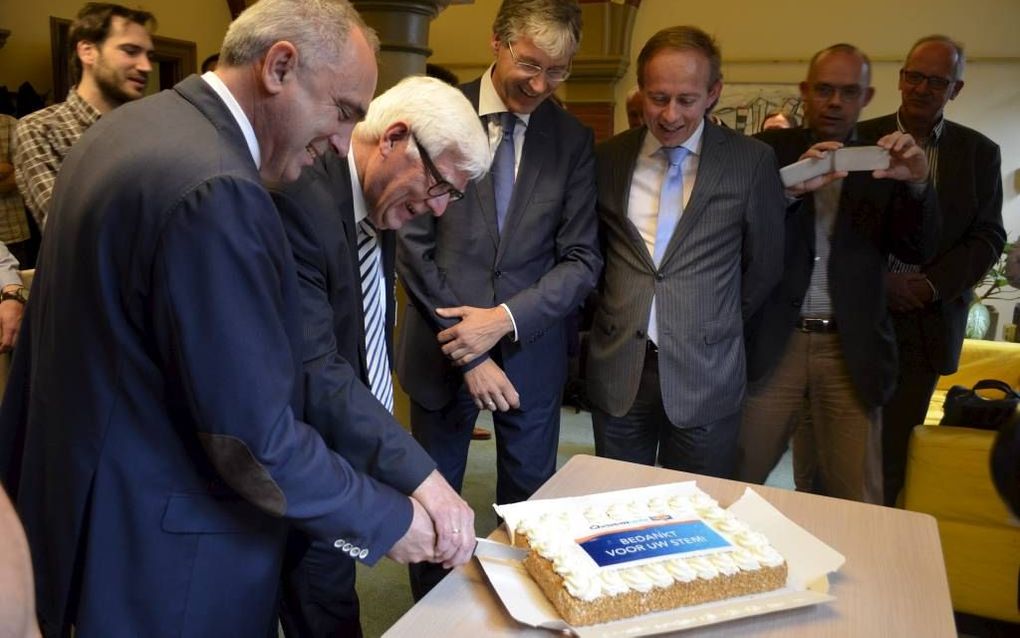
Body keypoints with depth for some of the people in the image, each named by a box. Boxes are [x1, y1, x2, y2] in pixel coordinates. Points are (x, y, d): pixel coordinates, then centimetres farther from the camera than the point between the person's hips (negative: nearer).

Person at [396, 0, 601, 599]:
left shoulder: (573, 138, 0)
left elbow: (581, 259, -3)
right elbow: (416, 246, -8)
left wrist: (506, 318, -16)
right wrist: (468, 351, -12)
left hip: (532, 348, 1)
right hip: (444, 345, -1)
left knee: (530, 499, 13)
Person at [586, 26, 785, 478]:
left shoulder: (751, 161, -4)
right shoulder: (607, 158, 3)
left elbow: (764, 264, 6)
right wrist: (615, 314, 11)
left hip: (704, 373, -2)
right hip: (617, 368, 2)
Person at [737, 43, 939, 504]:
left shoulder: (884, 163, 8)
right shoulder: (772, 149, 5)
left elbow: (917, 252, 0)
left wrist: (918, 184, -18)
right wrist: (792, 187, -25)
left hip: (851, 349, 1)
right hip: (773, 341, -1)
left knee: (857, 504, 6)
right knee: (735, 484, 6)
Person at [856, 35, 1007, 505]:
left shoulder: (980, 153, 7)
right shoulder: (861, 140, 2)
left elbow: (988, 237, 4)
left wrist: (931, 285, -11)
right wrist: (879, 279, -14)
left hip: (929, 321, 1)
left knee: (895, 446, 5)